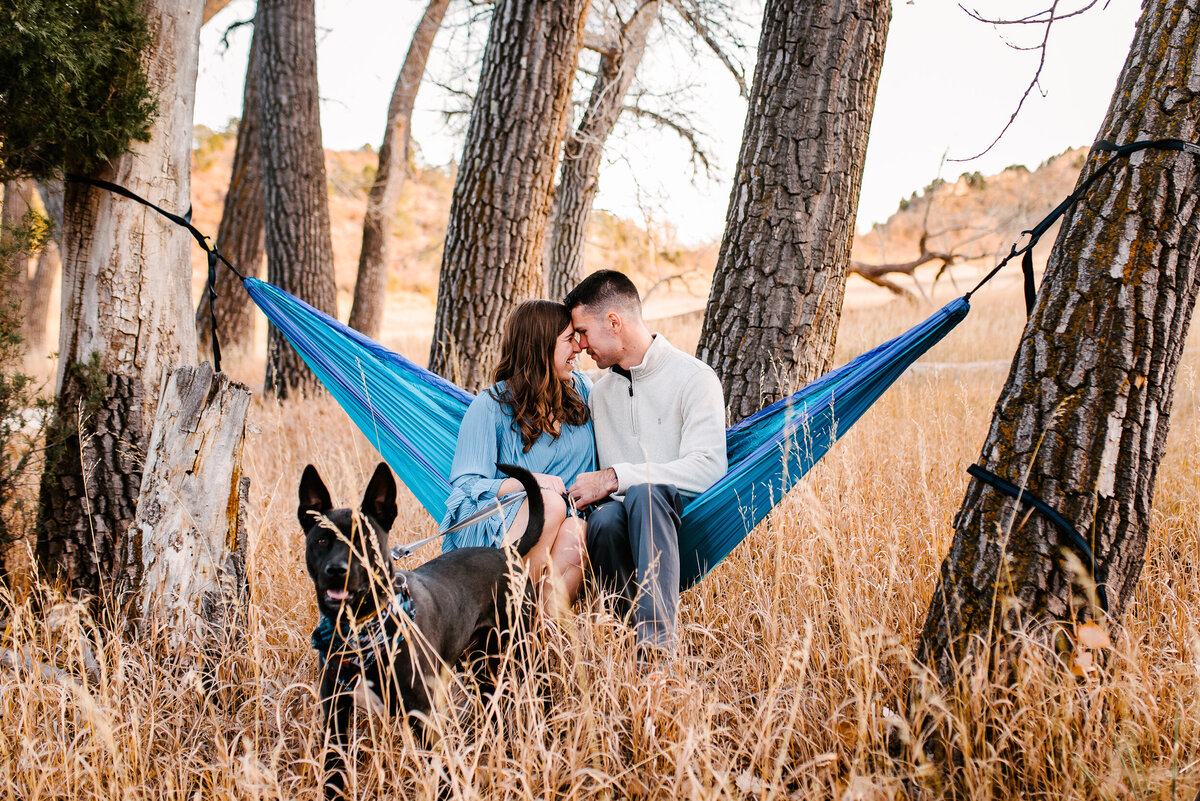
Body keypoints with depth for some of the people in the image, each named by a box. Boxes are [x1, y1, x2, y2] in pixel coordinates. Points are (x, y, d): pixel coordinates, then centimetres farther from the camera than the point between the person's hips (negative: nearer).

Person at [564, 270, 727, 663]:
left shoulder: (694, 378, 0)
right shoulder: (600, 392, 22)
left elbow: (707, 468, -13)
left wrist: (615, 478, -14)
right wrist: (592, 491, 3)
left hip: (679, 523, -4)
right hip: (622, 523, 4)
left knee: (644, 494, -38)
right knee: (604, 518, -32)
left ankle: (658, 637, -46)